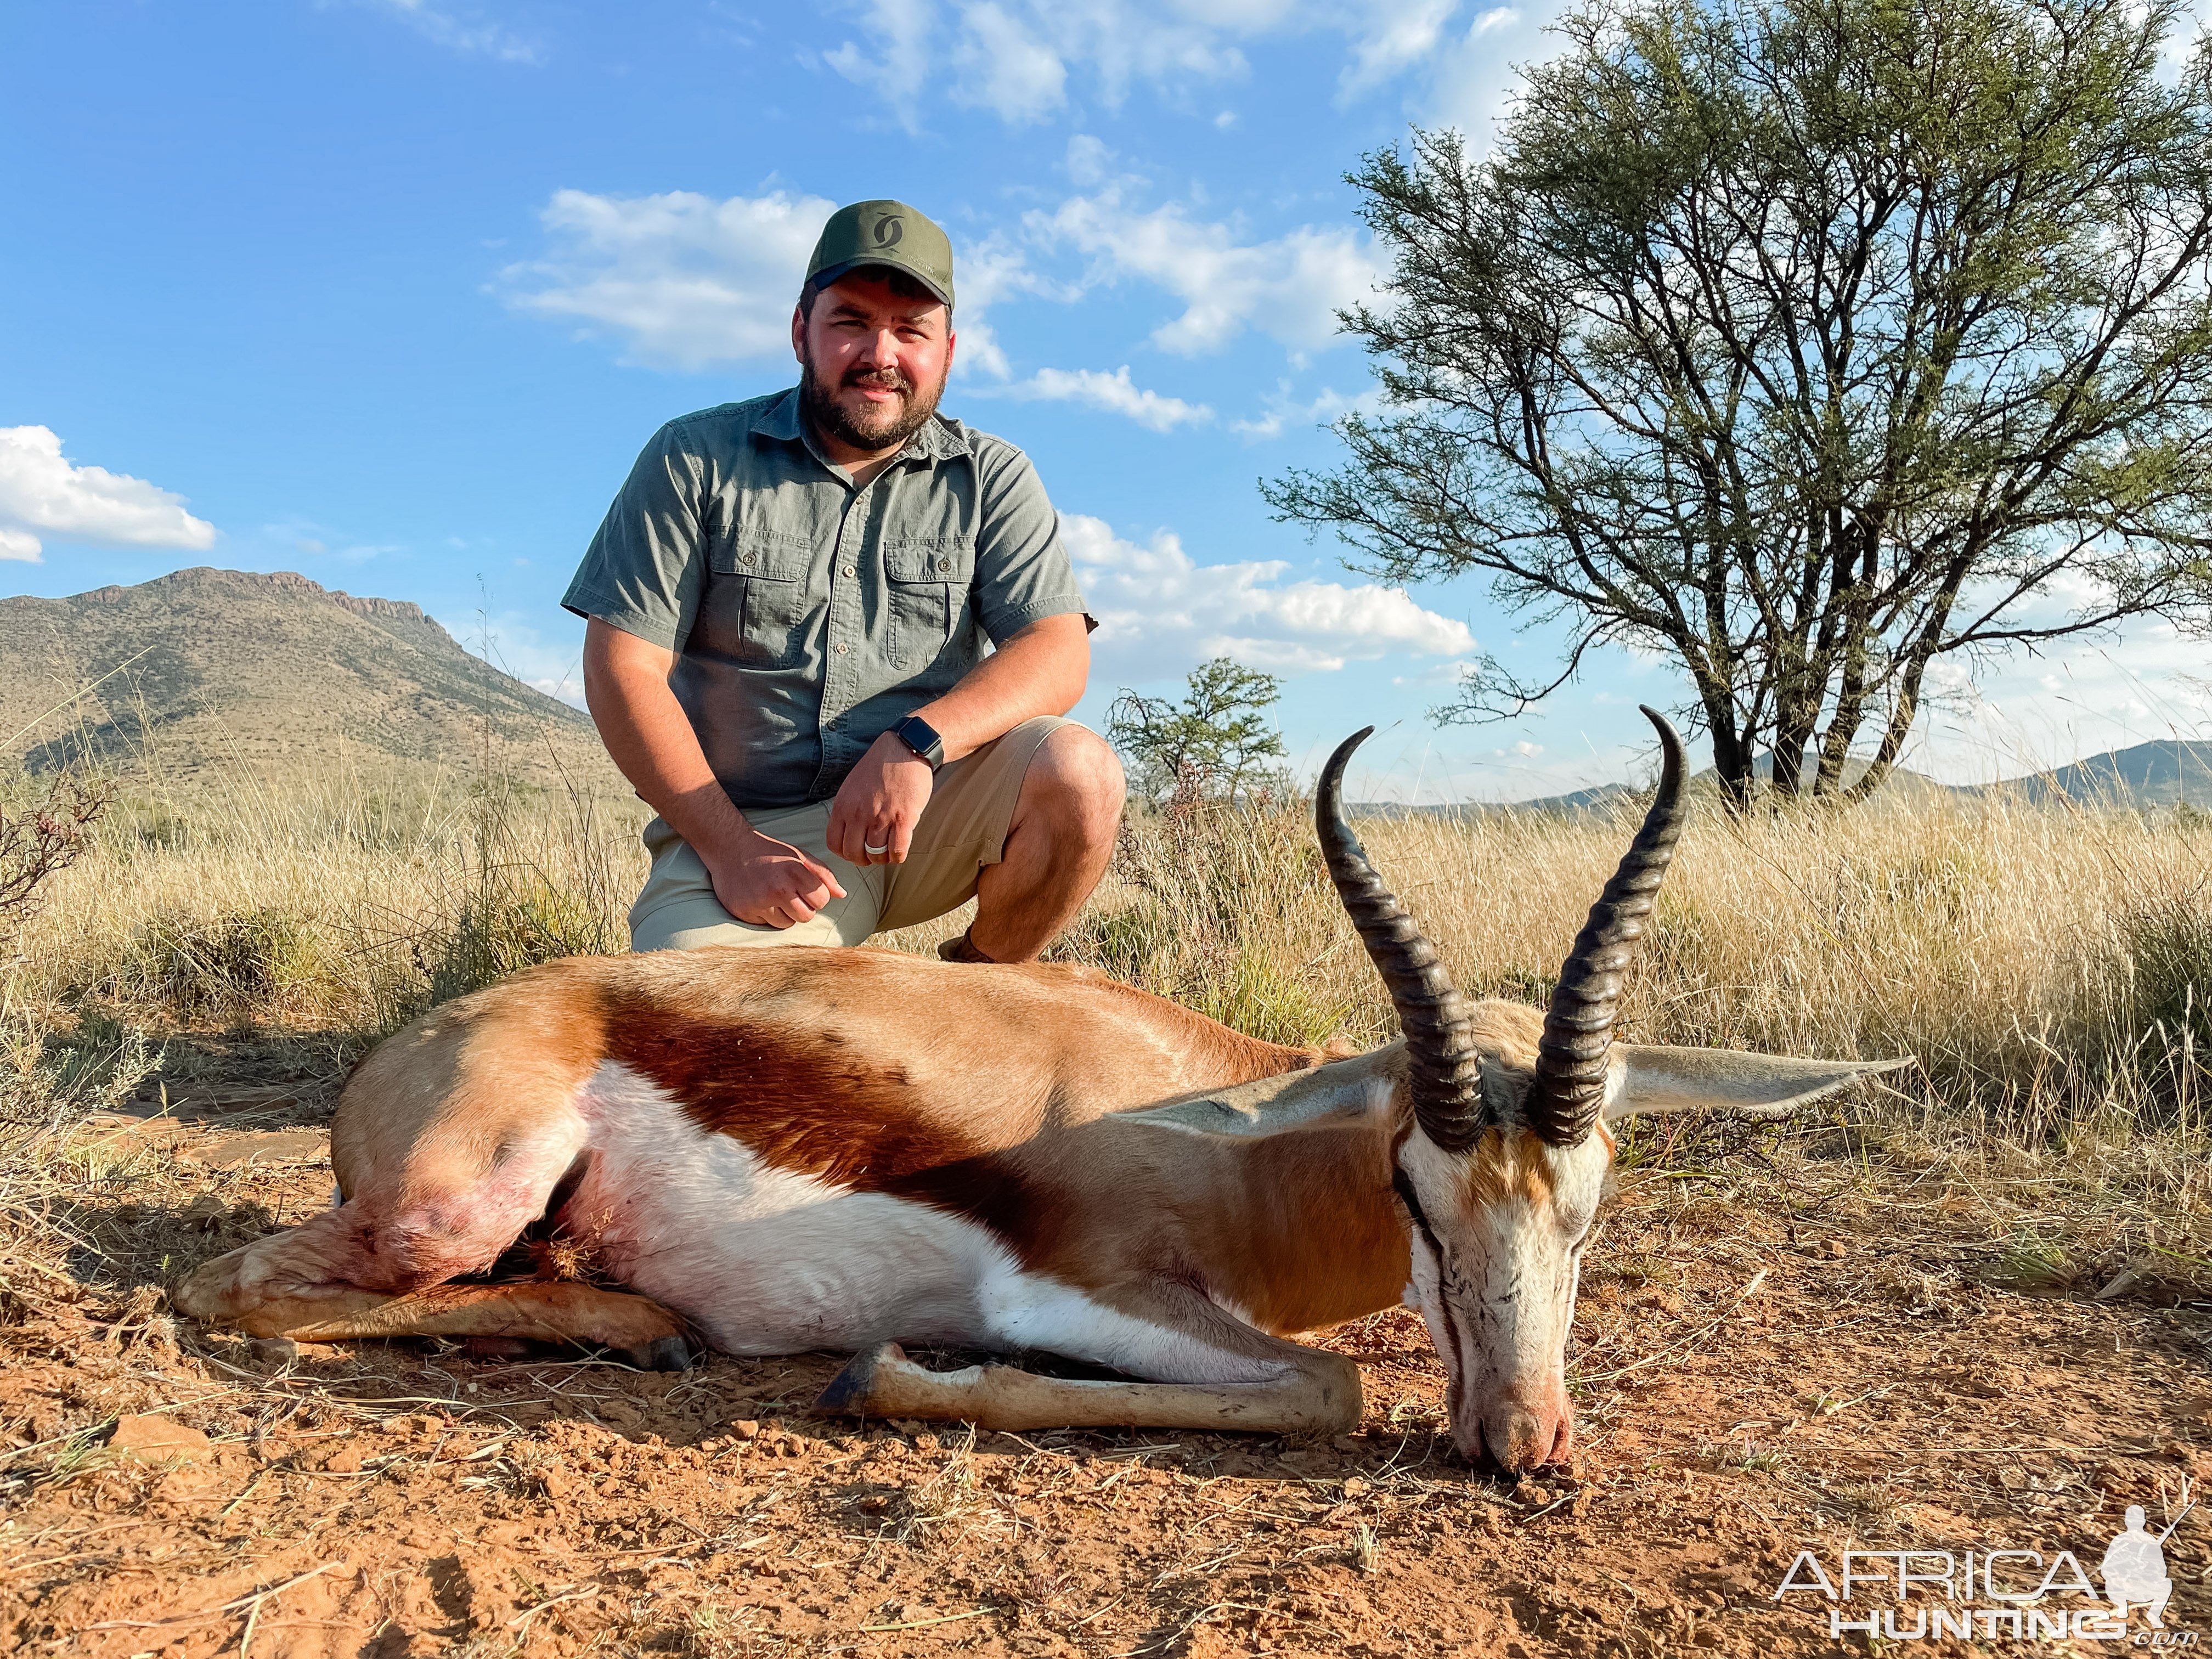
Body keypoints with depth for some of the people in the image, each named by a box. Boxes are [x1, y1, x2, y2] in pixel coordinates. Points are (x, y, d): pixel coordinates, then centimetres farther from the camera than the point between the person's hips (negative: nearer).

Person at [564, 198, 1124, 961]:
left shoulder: (991, 478, 7)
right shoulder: (696, 460, 3)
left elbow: (1058, 654, -5)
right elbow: (622, 667, -2)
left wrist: (917, 741, -24)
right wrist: (730, 849, -12)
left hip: (927, 814, 2)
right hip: (738, 829, -2)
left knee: (1077, 769, -25)